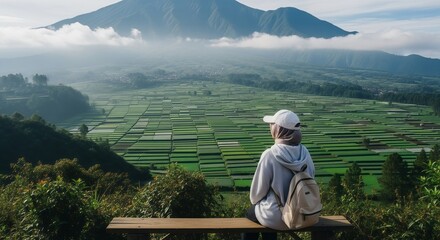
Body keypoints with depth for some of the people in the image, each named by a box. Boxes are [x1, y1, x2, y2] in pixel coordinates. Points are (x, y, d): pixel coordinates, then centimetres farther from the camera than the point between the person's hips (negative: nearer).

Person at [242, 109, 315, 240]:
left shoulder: (270, 155, -24)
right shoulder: (304, 152, -8)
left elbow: (257, 191, -14)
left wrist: (254, 201, 9)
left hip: (277, 218, -5)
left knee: (250, 213, 26)